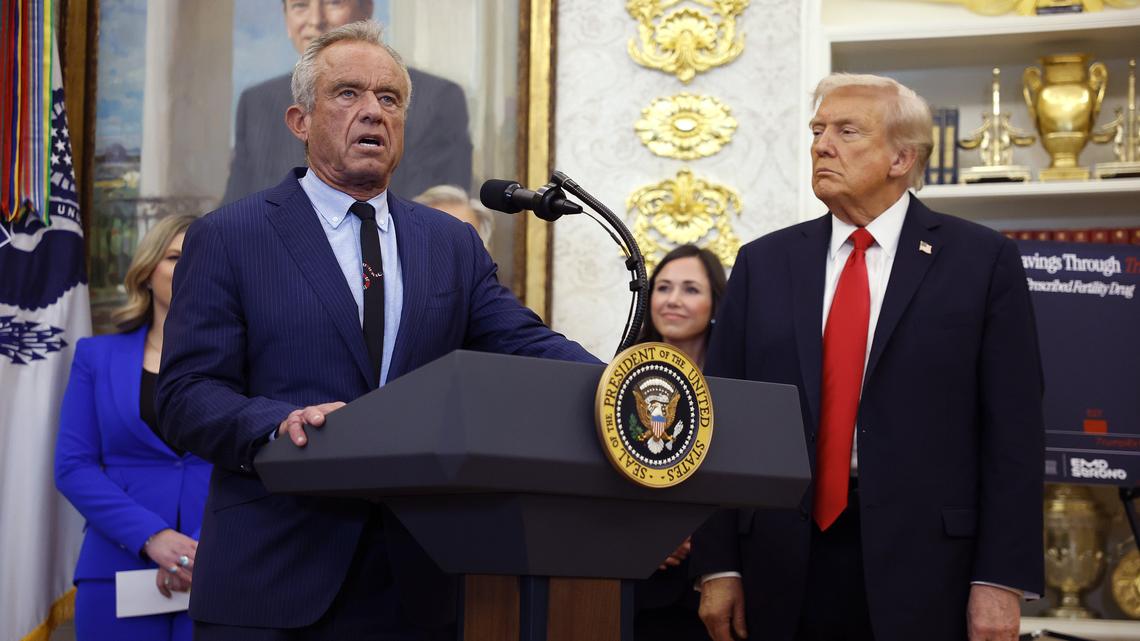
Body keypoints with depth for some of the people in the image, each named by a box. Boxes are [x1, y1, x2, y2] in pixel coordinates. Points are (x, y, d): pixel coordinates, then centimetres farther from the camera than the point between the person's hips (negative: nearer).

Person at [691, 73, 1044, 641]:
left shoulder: (982, 260, 2)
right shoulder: (763, 263, 10)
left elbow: (1012, 430, -2)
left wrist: (1001, 582, -9)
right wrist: (718, 565, 1)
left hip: (923, 566, -2)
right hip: (786, 563, 3)